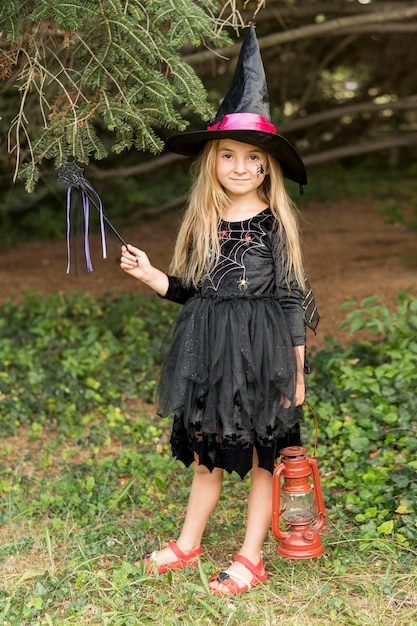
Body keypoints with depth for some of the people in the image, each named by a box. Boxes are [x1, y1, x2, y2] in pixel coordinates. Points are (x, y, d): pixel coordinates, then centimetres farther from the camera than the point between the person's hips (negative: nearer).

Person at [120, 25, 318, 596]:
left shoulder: (277, 221, -7)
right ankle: (188, 545, 32)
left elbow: (293, 297, -5)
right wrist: (148, 274, -4)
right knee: (206, 454, 16)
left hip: (263, 355, -4)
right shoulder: (202, 223, 4)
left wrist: (296, 371, -5)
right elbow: (190, 291, 11)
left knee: (262, 457, 9)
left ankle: (251, 558, 23)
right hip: (209, 353, 4)